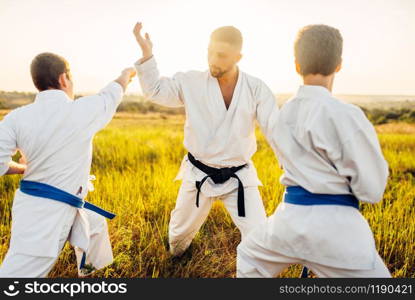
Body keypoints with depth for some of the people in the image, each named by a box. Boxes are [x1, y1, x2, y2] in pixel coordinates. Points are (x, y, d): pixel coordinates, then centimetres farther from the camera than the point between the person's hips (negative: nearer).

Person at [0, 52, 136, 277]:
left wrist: (27, 168, 11)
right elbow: (111, 94, 5)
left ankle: (88, 269, 59)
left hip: (34, 205, 7)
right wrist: (126, 74, 26)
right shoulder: (82, 110, -16)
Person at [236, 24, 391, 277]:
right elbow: (372, 189, -9)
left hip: (291, 216, 5)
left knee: (249, 257, 31)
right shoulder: (345, 115, -15)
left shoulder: (284, 113, 5)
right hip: (335, 224, -4)